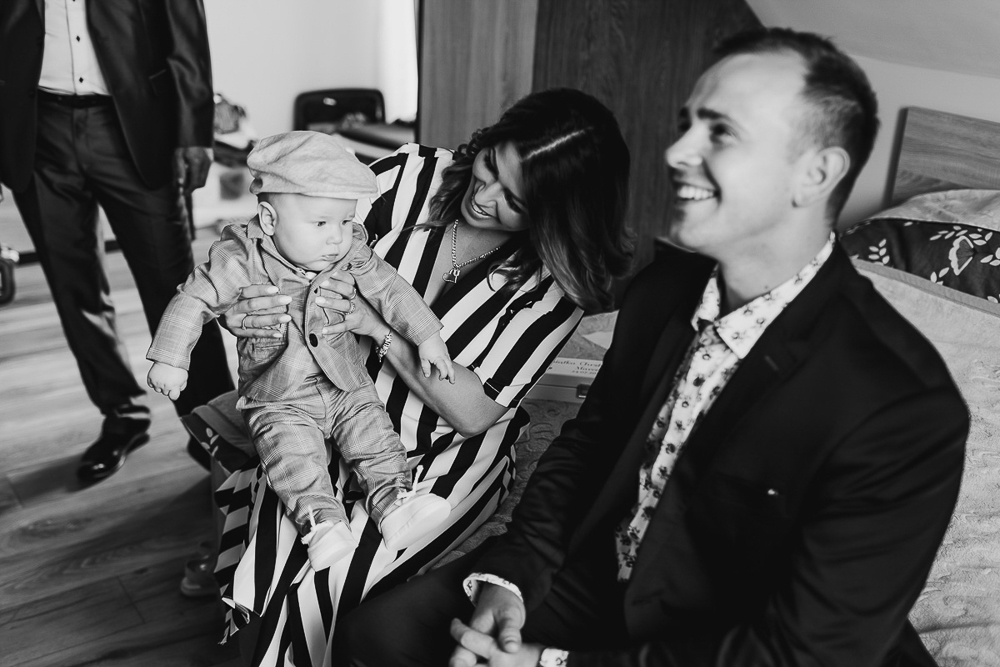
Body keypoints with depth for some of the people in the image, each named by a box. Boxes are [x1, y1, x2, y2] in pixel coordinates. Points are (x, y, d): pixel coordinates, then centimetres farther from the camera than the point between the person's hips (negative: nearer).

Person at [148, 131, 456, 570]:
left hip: (347, 386, 4)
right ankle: (322, 522, -26)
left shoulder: (351, 255, -5)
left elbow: (390, 290, 0)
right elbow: (193, 301, -9)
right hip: (279, 401, -3)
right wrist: (170, 360, -10)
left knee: (374, 431, -12)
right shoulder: (242, 260, -15)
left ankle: (393, 503, -11)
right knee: (293, 452, -24)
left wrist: (426, 336, -7)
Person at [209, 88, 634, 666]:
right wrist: (245, 313, -24)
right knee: (268, 565, -17)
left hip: (446, 457, -2)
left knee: (326, 587, -21)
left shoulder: (557, 281, -14)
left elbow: (474, 411, -16)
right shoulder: (413, 177, -10)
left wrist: (379, 326, -25)